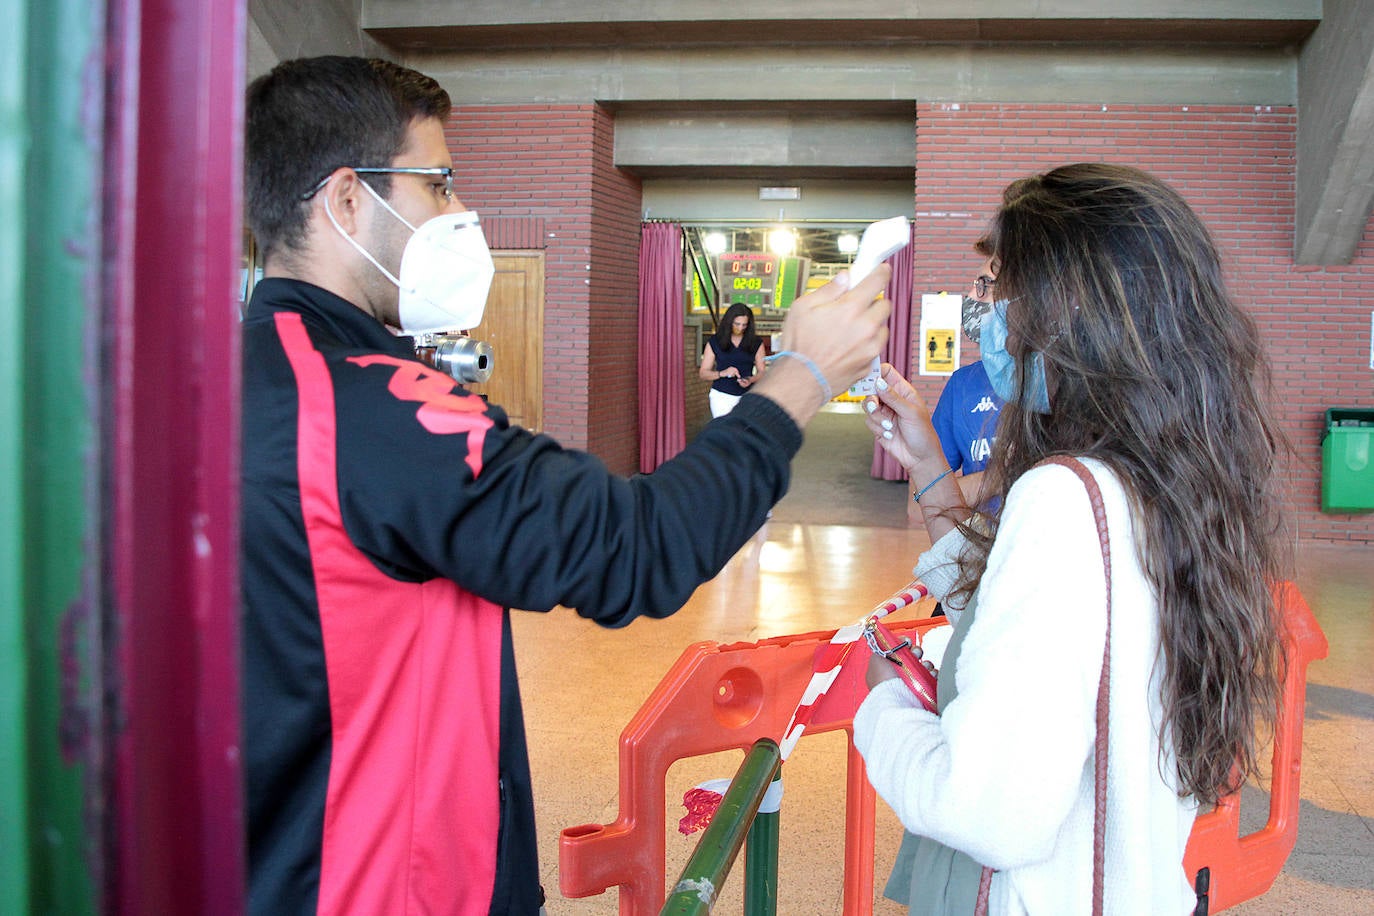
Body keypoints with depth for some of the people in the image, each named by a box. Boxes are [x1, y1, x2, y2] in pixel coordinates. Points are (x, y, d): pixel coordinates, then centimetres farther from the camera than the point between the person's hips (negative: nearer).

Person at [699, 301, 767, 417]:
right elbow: (703, 373, 4)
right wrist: (722, 373, -15)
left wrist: (751, 380, -16)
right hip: (721, 395, -1)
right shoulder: (715, 343, 5)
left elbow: (761, 372, 7)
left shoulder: (756, 343, 7)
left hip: (746, 395, 1)